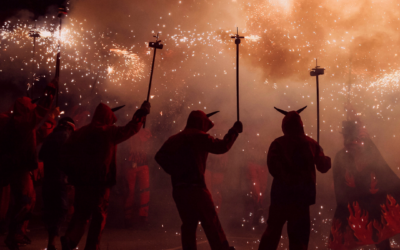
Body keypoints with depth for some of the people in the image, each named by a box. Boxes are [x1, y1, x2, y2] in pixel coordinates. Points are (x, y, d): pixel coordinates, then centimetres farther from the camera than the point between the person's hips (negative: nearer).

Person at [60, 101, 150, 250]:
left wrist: (70, 171, 9)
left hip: (81, 180, 4)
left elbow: (68, 150, 1)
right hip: (101, 180, -4)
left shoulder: (81, 132, 6)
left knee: (81, 213, 14)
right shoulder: (109, 132, -4)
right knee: (99, 215, 8)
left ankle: (70, 238, -7)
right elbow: (131, 128, 5)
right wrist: (142, 113, 18)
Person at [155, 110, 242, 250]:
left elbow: (160, 156, 12)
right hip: (194, 187, -6)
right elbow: (221, 147, -8)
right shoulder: (198, 136, -3)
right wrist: (234, 131, 4)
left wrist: (174, 170, 12)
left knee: (188, 224, 13)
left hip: (178, 189, 7)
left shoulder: (174, 139, 16)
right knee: (211, 223, -2)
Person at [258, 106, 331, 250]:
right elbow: (323, 166, 6)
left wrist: (287, 178, 1)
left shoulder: (278, 144, -6)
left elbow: (273, 168, -15)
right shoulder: (311, 144, 0)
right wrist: (329, 160, 26)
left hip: (282, 193, 0)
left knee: (273, 229, 13)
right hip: (302, 194, 1)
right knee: (299, 234, 7)